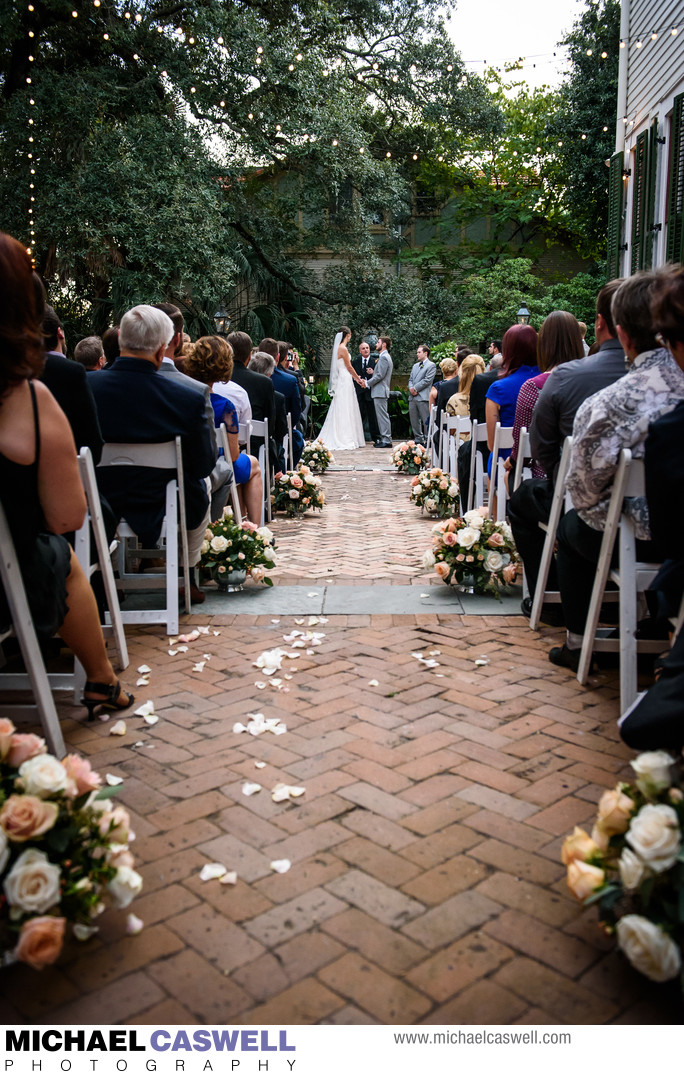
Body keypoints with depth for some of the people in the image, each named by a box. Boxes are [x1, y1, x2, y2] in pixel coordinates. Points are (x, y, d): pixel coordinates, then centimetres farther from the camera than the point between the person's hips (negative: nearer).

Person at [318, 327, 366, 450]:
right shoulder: (343, 348, -14)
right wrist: (359, 379, 4)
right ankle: (344, 440, -4)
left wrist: (356, 379, 21)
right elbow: (349, 367, -9)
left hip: (342, 380, 9)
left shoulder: (338, 348, 13)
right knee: (344, 410, -6)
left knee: (340, 410, 10)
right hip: (345, 381, -9)